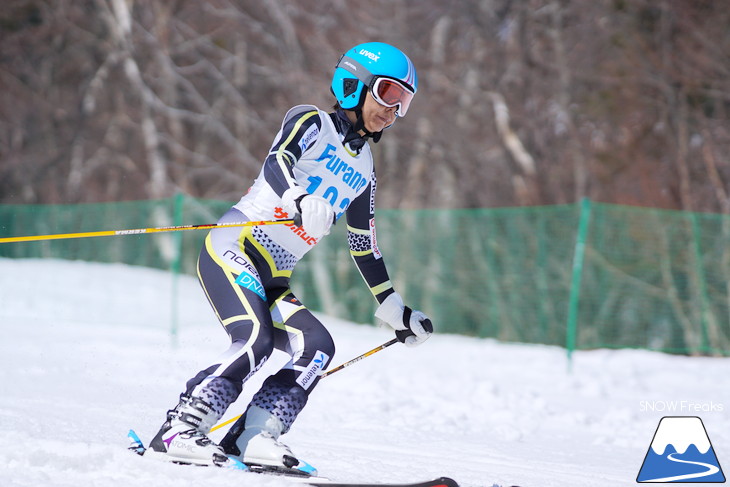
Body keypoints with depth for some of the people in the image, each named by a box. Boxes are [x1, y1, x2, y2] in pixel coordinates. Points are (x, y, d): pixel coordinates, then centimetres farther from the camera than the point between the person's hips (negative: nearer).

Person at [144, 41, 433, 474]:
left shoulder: (363, 170, 20)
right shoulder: (311, 122, -1)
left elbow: (365, 247, 27)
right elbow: (277, 162, -21)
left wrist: (396, 311, 28)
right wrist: (303, 200, -43)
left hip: (272, 281, 7)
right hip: (232, 249, -7)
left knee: (318, 348, -15)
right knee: (256, 340, -27)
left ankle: (251, 437, -22)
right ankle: (177, 433, -27)